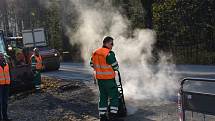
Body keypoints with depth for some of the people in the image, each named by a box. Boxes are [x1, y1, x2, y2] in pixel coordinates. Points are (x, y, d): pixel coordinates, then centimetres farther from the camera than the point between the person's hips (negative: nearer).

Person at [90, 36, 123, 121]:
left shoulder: (95, 53, 6)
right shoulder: (109, 54, -18)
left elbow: (92, 64, 15)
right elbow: (115, 67, -13)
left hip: (99, 78, 8)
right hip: (109, 79, -7)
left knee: (103, 97, 14)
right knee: (114, 97, 2)